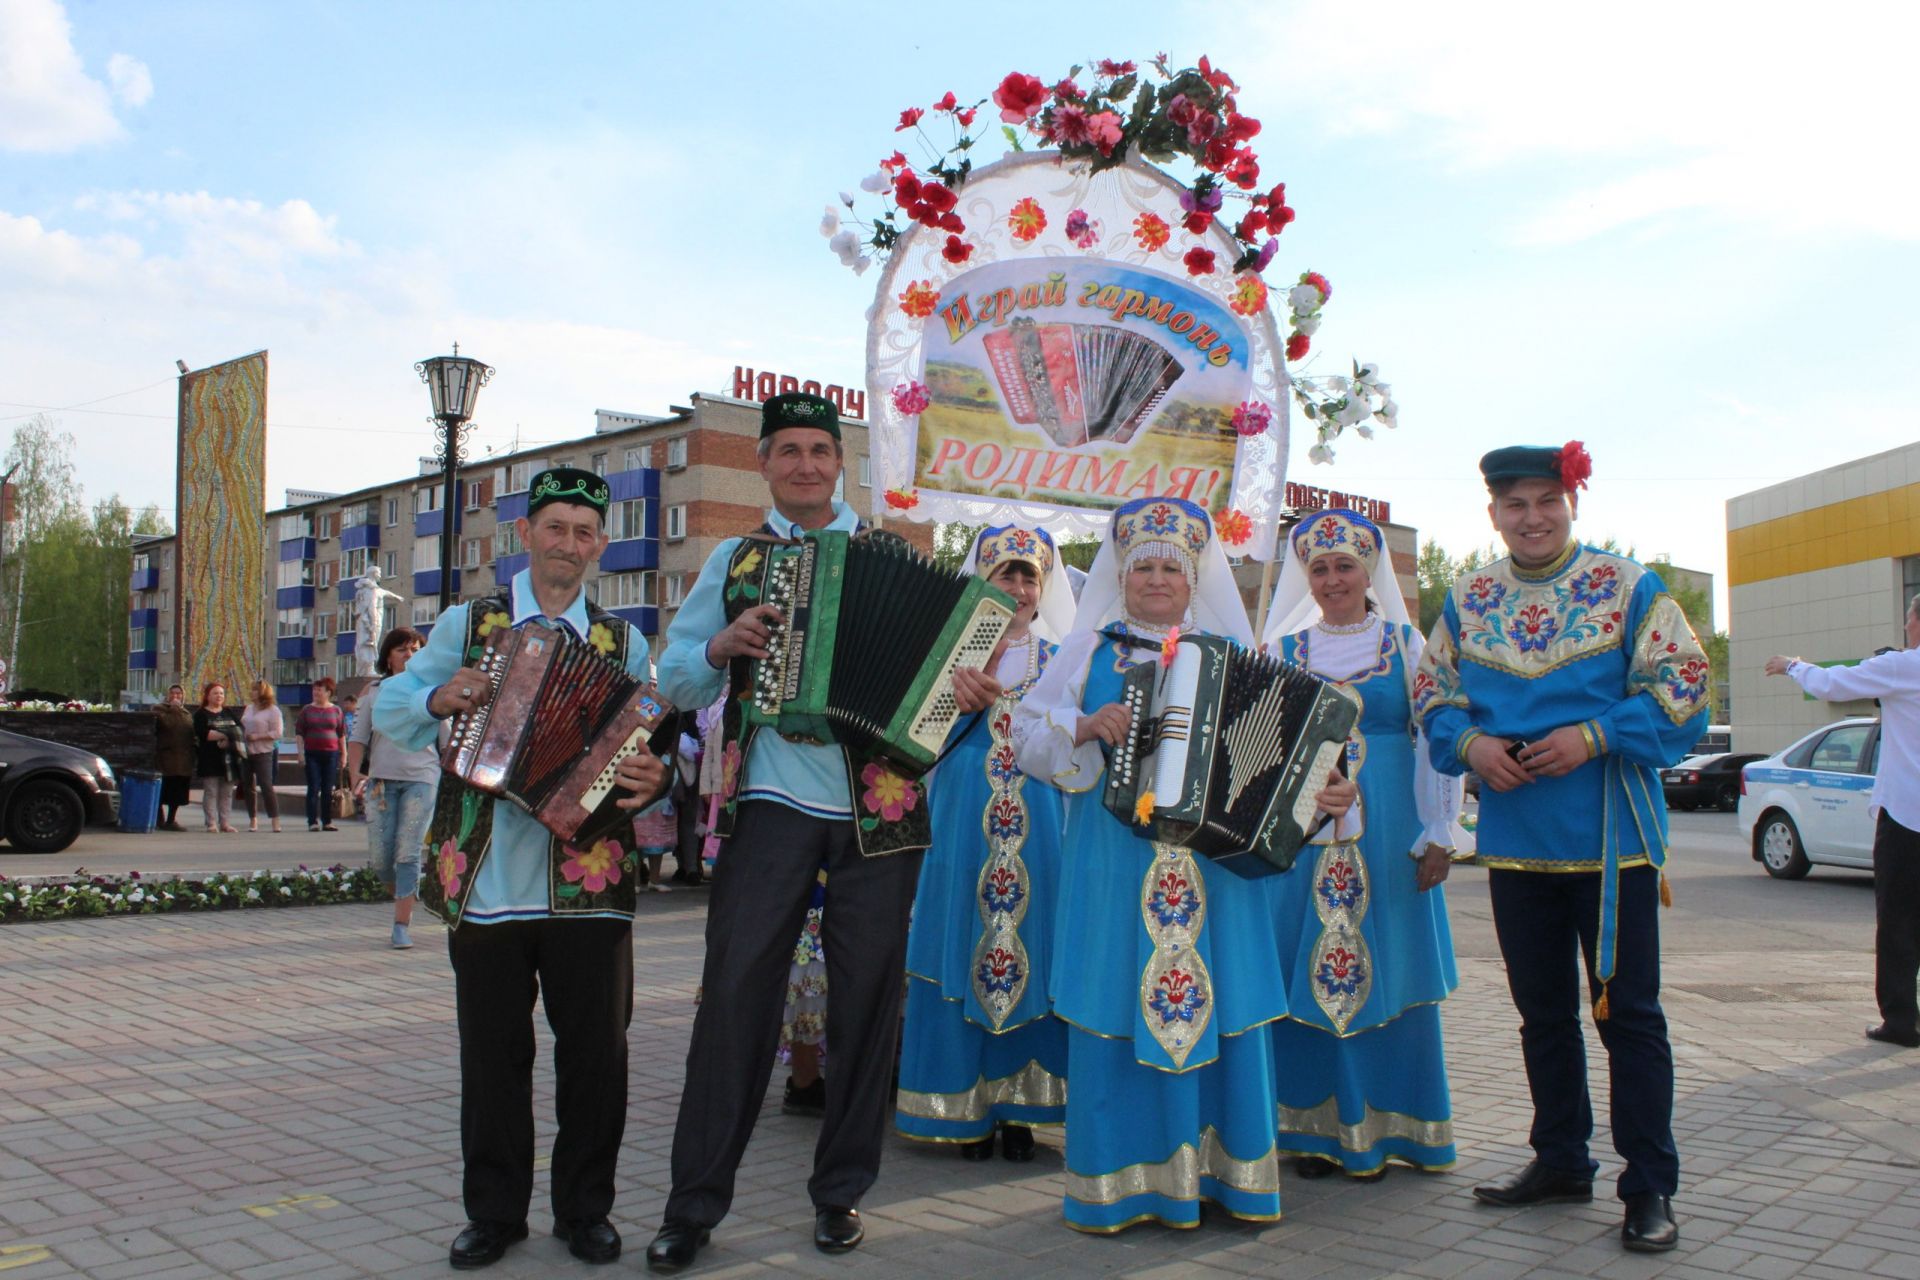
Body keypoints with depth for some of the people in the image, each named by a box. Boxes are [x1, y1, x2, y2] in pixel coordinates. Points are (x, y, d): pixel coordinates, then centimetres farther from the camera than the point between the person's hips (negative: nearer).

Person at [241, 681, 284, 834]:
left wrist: (257, 737, -17)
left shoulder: (273, 710, -5)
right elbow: (242, 726, 21)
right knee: (249, 787, 8)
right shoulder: (249, 708, 15)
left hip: (263, 753, -7)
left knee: (266, 785, -12)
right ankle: (253, 820, 16)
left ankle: (275, 820, -8)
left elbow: (277, 733, -11)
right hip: (246, 752, 7)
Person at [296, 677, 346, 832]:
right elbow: (299, 732, 5)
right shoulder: (307, 710, 5)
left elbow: (342, 734, 9)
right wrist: (301, 751, -4)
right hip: (312, 754, -1)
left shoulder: (336, 711, 6)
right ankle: (313, 822, -1)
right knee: (313, 788, -3)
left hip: (331, 754, 1)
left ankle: (327, 822, 10)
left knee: (328, 790, 4)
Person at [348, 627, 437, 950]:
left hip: (421, 779, -3)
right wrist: (356, 775, -3)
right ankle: (403, 899, 30)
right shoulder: (376, 694, 10)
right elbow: (358, 739, 11)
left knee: (408, 853, -8)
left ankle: (401, 926, -4)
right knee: (379, 857, 1)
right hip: (381, 780, 3)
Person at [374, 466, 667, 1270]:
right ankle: (495, 1213, 23)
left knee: (596, 1053, 5)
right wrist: (438, 698, -12)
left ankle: (585, 1210, 21)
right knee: (493, 1054, 8)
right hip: (487, 885, 0)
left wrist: (655, 777, -18)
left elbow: (654, 738, 5)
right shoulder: (468, 625, 9)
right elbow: (388, 710, 10)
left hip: (587, 883, 0)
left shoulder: (622, 644, 10)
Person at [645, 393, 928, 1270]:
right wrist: (723, 645, -8)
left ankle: (841, 1192, 21)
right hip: (771, 805, 0)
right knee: (735, 992, -4)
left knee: (866, 997, 6)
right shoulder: (736, 560, 12)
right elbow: (675, 680, 12)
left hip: (878, 808, 0)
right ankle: (695, 1204, 8)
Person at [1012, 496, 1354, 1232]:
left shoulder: (1231, 653, 12)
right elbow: (1027, 735, 5)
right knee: (1115, 1007, -1)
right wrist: (1086, 727, -12)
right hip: (1114, 861, -1)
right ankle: (1116, 1180, 9)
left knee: (1223, 1004, 2)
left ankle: (1227, 1170, 14)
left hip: (1215, 860, 1)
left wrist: (1325, 792, -9)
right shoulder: (1091, 646, 10)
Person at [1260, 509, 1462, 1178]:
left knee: (1386, 970, 1)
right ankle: (1316, 1128, 11)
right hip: (1302, 832, 2)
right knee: (1304, 974, 0)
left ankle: (1378, 1128, 13)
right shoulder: (1285, 650, 10)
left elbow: (1437, 742, 2)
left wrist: (1438, 835, -4)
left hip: (1388, 834, -1)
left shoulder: (1407, 644, 5)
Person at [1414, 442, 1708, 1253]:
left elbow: (1680, 687, -6)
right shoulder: (1465, 601, 8)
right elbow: (1432, 694, 11)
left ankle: (1650, 1186, 12)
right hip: (1513, 842, 4)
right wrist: (1469, 743, -10)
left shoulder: (1629, 588, -2)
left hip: (1611, 841, -3)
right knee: (1542, 1011, 13)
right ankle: (1560, 1161, 28)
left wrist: (1592, 737, -19)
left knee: (1629, 1012, 1)